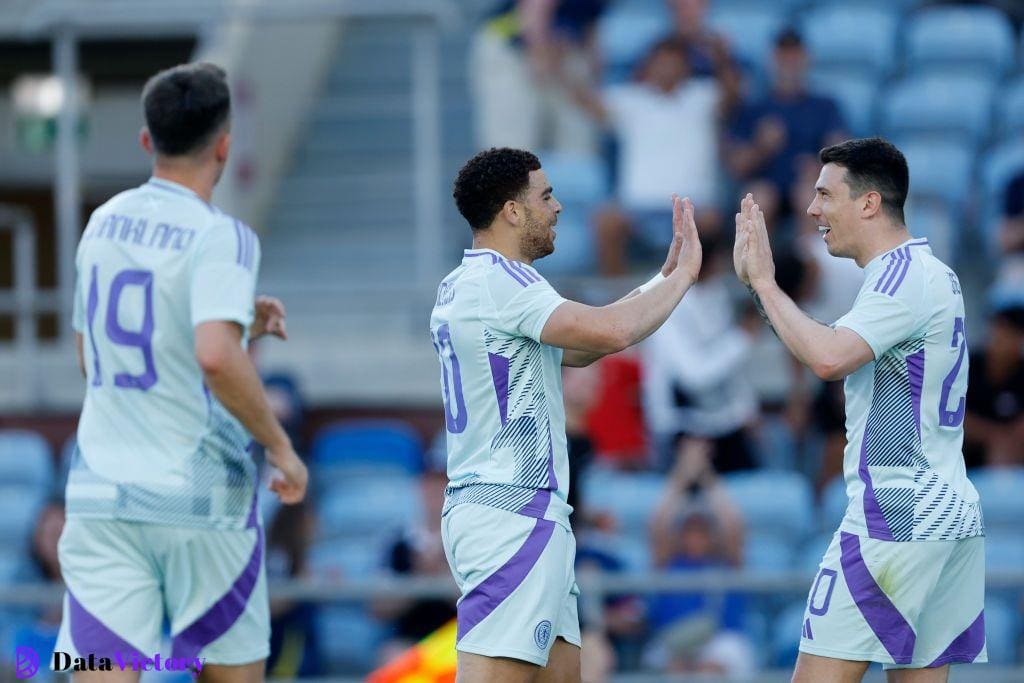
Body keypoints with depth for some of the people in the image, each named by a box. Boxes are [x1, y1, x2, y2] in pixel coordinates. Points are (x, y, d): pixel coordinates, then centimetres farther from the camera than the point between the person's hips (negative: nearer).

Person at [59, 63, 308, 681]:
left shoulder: (104, 224, 10)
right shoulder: (221, 238, -11)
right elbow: (217, 358, -27)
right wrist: (280, 445, -14)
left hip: (104, 497, 4)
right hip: (201, 502, -4)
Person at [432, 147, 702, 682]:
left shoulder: (460, 286, 18)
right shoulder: (500, 279, -13)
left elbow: (574, 349, 24)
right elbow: (609, 332, -24)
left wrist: (664, 278, 19)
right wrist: (682, 277, -8)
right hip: (514, 512, -10)